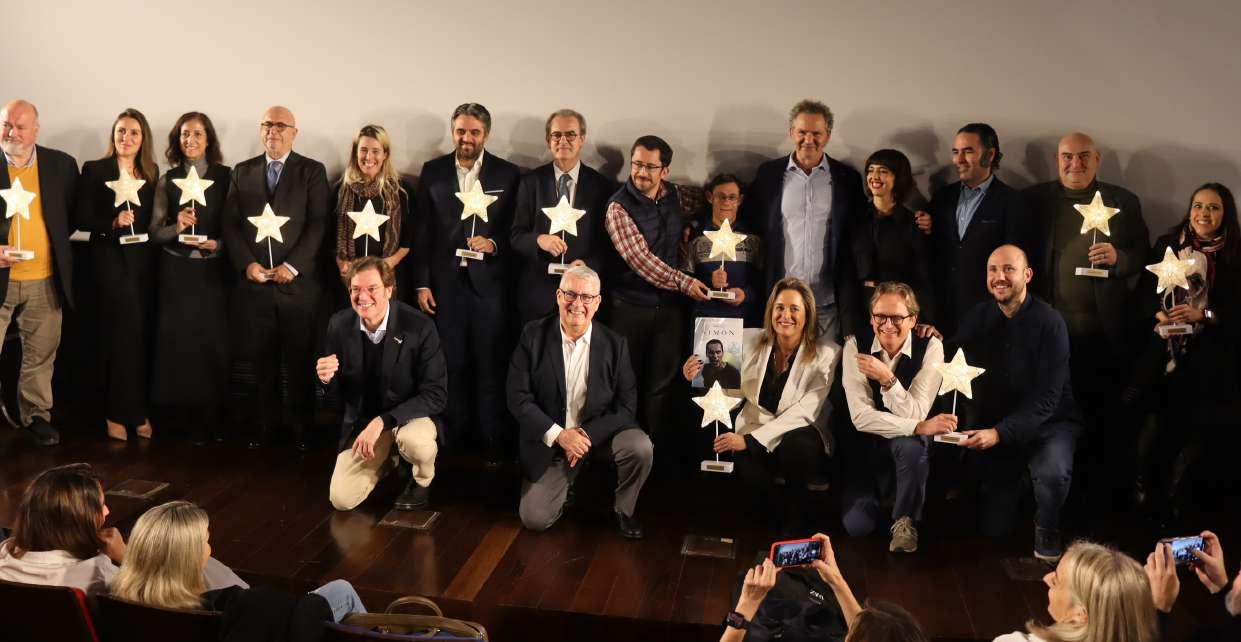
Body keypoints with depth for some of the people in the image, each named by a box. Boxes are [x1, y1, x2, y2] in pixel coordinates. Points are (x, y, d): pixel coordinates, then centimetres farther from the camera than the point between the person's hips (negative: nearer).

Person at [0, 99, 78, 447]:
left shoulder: (62, 164, 3)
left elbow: (75, 214, 13)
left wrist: (58, 249, 1)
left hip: (44, 281, 2)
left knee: (41, 355, 13)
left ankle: (36, 415, 29)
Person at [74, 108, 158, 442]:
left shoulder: (152, 173, 10)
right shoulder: (94, 170, -1)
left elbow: (153, 219, 11)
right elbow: (82, 219, -5)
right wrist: (113, 222, -19)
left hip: (142, 258, 4)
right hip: (109, 257, -4)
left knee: (139, 333, 8)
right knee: (125, 330, -9)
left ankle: (133, 409, 18)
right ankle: (123, 411, 3)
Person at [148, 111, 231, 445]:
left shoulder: (226, 176, 2)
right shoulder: (167, 180, 6)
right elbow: (154, 232, 5)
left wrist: (217, 244, -15)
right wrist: (177, 227, -14)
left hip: (213, 271, -1)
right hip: (176, 273, 1)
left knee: (214, 341, -2)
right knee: (180, 340, 1)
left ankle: (213, 415, 12)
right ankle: (193, 416, 13)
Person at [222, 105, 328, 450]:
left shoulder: (313, 171, 4)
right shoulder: (242, 172, 13)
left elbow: (317, 225, -4)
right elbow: (231, 225, 8)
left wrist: (292, 266, -13)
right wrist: (247, 264, -7)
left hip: (298, 282, -2)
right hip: (253, 283, 2)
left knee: (300, 362, 3)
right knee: (261, 361, 5)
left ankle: (301, 430, 12)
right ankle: (262, 428, 14)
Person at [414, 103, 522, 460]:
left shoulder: (508, 174, 1)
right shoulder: (433, 171, 6)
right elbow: (422, 231, 5)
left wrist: (494, 243, -16)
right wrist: (422, 283, 1)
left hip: (489, 282, -2)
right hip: (445, 281, 2)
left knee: (490, 364, 1)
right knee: (451, 363, 9)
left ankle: (494, 441, 10)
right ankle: (454, 435, 20)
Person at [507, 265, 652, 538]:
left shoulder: (615, 344, -8)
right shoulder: (534, 336, -10)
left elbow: (626, 406, -7)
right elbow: (518, 398, -11)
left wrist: (588, 434, -22)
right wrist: (559, 434, -21)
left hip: (600, 432, 0)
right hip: (549, 440, 0)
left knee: (640, 447, -29)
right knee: (534, 519, -9)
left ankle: (624, 509, 2)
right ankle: (568, 486, 26)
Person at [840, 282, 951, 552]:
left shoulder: (930, 347, -14)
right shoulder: (855, 345, -12)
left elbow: (915, 415, -19)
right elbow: (861, 416, -19)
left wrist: (886, 378, -34)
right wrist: (919, 427, -29)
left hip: (911, 442, -1)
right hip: (868, 443, 1)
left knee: (909, 446, -37)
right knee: (856, 525, -15)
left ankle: (905, 519, -11)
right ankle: (882, 491, 21)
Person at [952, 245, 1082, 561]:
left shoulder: (1049, 322, -16)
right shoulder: (979, 317, 0)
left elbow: (1046, 397, -21)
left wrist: (999, 433, -32)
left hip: (1048, 422, -3)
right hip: (993, 426, 4)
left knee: (1052, 473, -37)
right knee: (992, 529, 2)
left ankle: (1046, 532, -5)